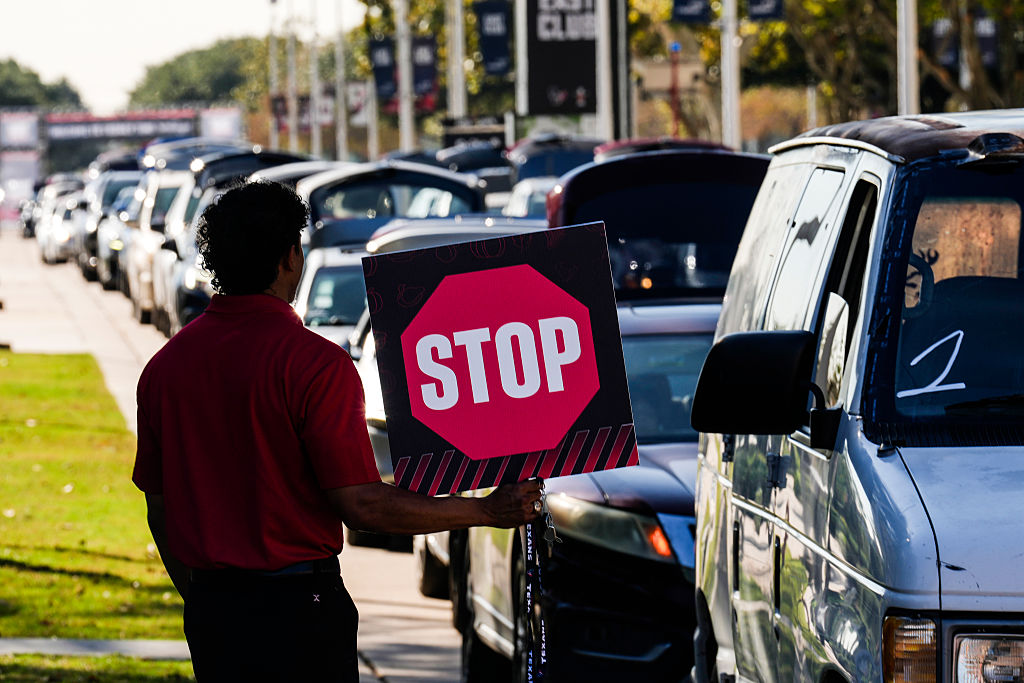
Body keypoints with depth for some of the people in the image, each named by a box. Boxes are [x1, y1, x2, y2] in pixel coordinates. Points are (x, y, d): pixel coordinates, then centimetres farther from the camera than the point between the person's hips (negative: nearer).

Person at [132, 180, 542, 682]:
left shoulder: (165, 365, 4)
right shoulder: (314, 363, -14)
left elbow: (159, 510, 10)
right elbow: (362, 505, -17)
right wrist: (489, 511, -9)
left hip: (209, 618, 6)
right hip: (298, 609, -6)